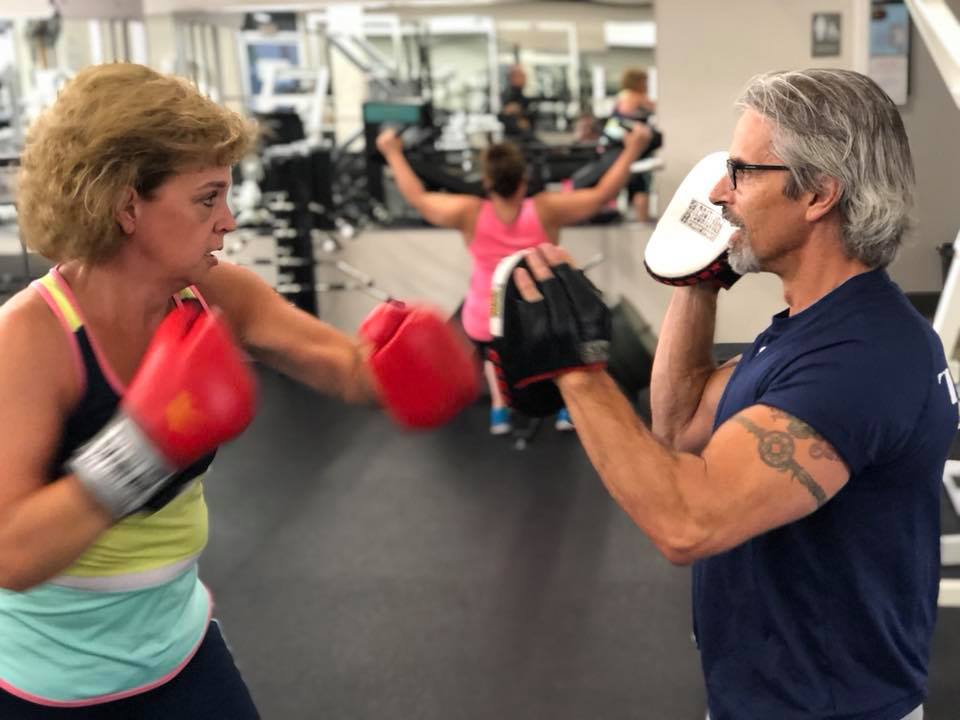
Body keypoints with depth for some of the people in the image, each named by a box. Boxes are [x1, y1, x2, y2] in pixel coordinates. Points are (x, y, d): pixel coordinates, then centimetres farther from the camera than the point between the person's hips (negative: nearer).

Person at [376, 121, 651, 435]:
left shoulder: (470, 214, -19)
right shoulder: (547, 210, -21)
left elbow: (416, 197, -5)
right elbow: (603, 193, -13)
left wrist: (393, 153, 6)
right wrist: (632, 149, -5)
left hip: (485, 323, 1)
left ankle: (499, 408, 26)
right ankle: (567, 407, 28)